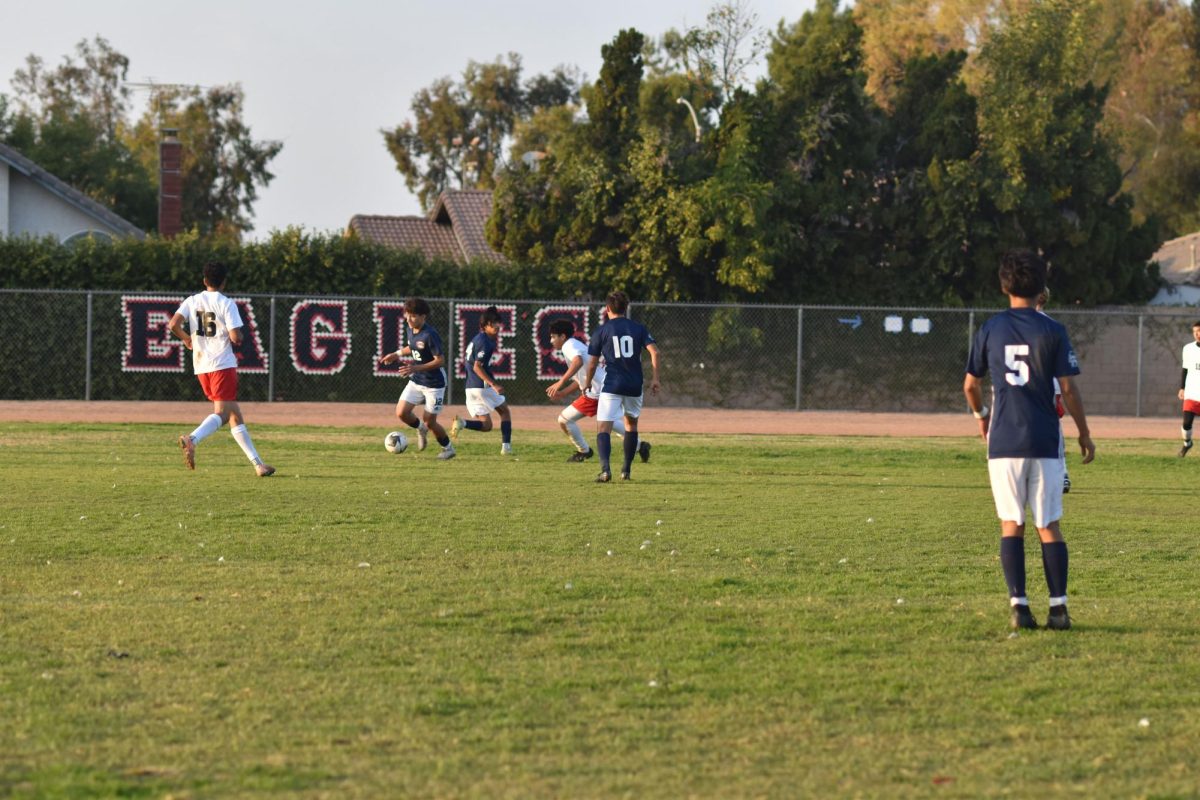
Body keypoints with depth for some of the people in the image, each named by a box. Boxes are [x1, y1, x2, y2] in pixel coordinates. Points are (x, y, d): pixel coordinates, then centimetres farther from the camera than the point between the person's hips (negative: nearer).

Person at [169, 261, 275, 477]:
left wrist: (186, 338, 15)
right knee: (222, 412, -11)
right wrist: (239, 338, 11)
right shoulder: (226, 304, -6)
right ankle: (192, 439, -38)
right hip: (223, 364, -6)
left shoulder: (192, 301, 7)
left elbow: (173, 324, -4)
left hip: (201, 365, 6)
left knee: (235, 413, 10)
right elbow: (235, 337, -13)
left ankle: (257, 463, 10)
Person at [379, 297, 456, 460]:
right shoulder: (410, 329, 0)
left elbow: (440, 360, -23)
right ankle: (421, 429, 23)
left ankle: (448, 448, 25)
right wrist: (398, 354, 9)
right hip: (416, 381, 7)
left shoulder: (430, 335, -24)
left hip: (434, 384, -7)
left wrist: (416, 368, -30)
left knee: (429, 422, -1)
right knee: (401, 412, -8)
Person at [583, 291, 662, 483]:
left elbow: (592, 363, 3)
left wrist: (587, 383, 17)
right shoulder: (638, 328, 7)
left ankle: (605, 468, -29)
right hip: (634, 385, 3)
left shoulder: (602, 330, 1)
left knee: (604, 428, -7)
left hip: (611, 386, -3)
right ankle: (626, 469, 26)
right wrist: (655, 378, 0)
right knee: (631, 424, 24)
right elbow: (654, 351, -5)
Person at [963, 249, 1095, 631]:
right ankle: (1058, 606, 0)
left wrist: (981, 415, 32)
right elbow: (1068, 389, -4)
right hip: (1044, 441, -1)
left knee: (1011, 525, 6)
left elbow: (970, 385, 11)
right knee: (1049, 525, 5)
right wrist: (1084, 434, 8)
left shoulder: (989, 330, 3)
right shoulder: (1052, 331, -3)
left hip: (1004, 441, 1)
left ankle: (1019, 605, -3)